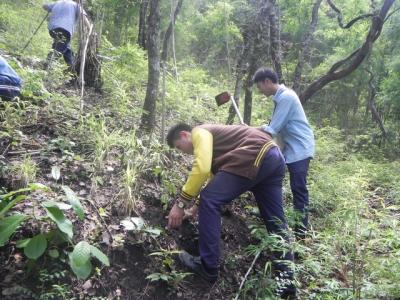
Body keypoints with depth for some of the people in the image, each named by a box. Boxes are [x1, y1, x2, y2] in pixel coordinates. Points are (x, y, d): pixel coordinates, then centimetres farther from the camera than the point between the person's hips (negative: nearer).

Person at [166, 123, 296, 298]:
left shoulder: (199, 132, 3)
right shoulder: (211, 135, 32)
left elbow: (201, 169, -15)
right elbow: (217, 178, 36)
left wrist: (180, 203, -9)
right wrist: (198, 207, 38)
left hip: (256, 159, -11)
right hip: (274, 158, 11)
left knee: (209, 201, -7)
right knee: (276, 222, 14)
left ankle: (208, 267, -1)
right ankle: (286, 281, 21)